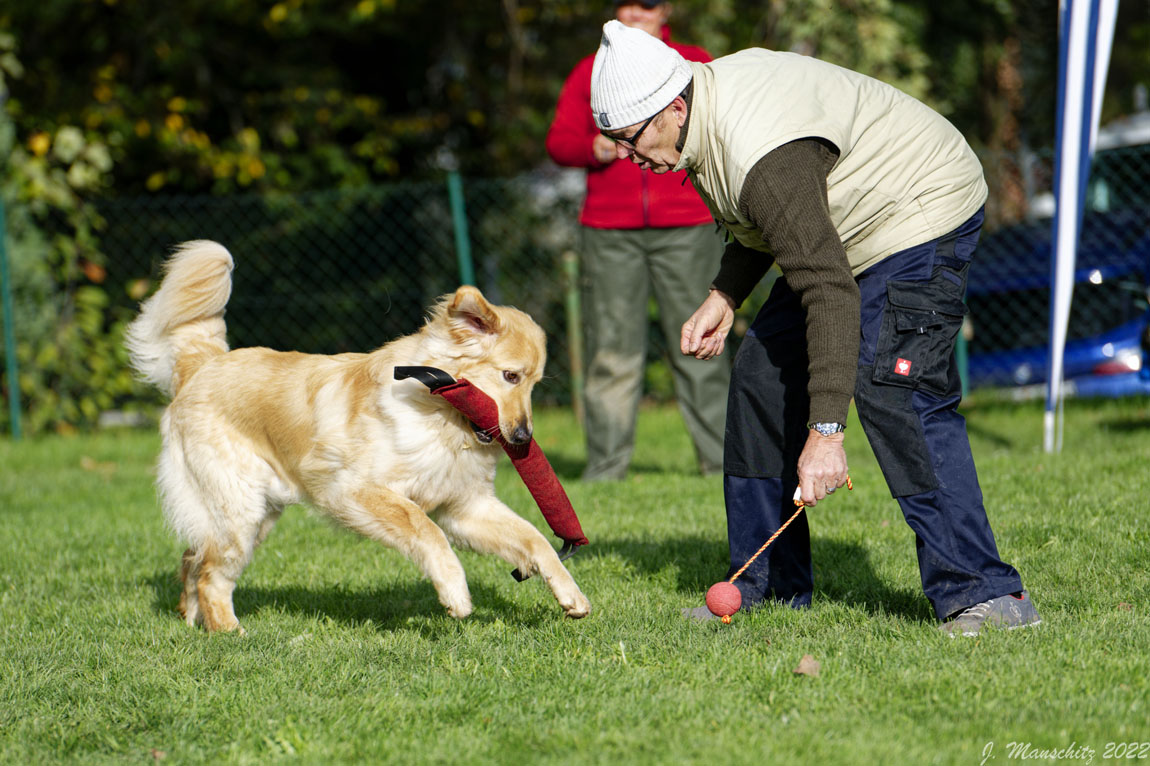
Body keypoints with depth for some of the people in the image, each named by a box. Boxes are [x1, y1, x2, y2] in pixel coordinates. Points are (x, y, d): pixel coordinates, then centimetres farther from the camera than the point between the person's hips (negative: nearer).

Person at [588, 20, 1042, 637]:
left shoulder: (763, 158, -33)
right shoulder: (712, 102, -2)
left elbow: (830, 289, -37)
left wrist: (825, 432, -40)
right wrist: (723, 297, 3)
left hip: (921, 216, -11)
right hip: (834, 233, 11)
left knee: (893, 392, -24)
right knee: (763, 374, 7)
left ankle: (983, 594, -22)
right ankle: (768, 585, 14)